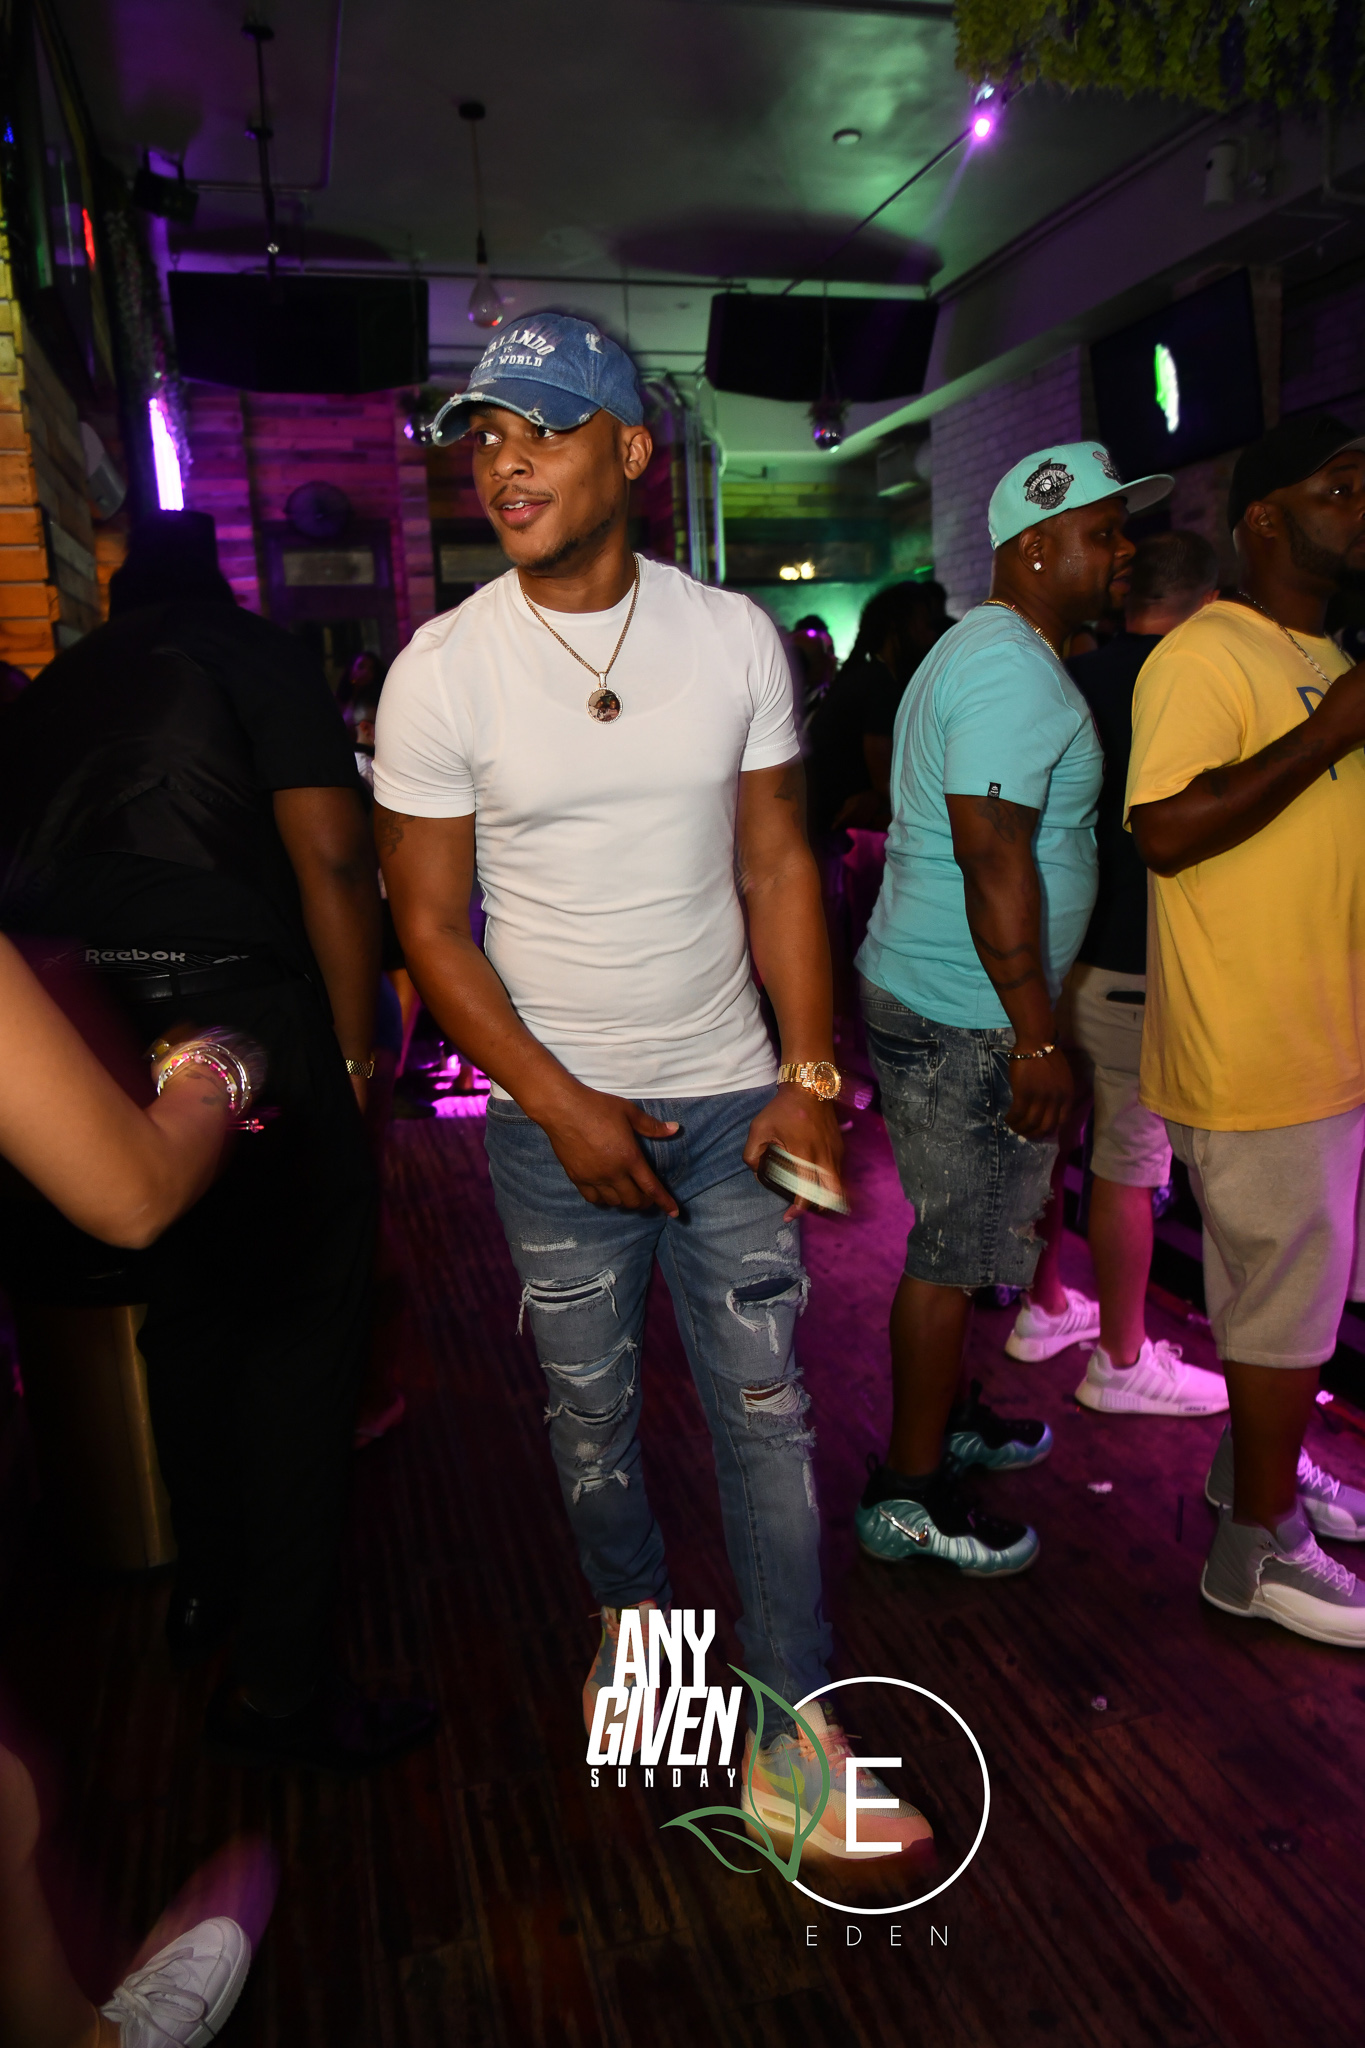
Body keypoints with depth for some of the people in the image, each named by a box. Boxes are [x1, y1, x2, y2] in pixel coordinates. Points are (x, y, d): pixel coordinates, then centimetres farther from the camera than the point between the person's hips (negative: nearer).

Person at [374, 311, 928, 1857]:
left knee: (768, 1412, 6)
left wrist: (809, 1075, -5)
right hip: (554, 1119, -1)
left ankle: (792, 1740, 23)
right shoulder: (440, 672, -8)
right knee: (590, 1411, 15)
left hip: (731, 1097, 2)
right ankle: (635, 1614, 45)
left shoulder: (734, 637, -1)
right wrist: (568, 1109, -13)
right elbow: (430, 927, -6)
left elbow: (778, 866, 3)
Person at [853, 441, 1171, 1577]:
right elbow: (994, 858, -25)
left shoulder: (981, 651, 17)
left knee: (966, 1227, 21)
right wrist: (1036, 1038, -23)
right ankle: (909, 1493, 13)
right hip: (966, 1016, -11)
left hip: (925, 994, 11)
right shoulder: (1017, 669, -17)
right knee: (955, 1248, -1)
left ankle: (950, 1409, 39)